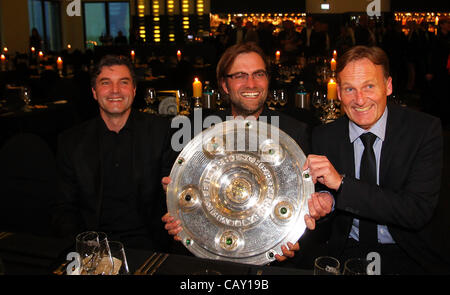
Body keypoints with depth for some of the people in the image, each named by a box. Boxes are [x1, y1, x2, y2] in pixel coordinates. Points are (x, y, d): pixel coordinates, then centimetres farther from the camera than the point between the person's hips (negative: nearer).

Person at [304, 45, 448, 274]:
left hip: (407, 257, -1)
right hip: (346, 253, 2)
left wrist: (342, 182, -24)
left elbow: (419, 212, -17)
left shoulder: (424, 129, -6)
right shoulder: (323, 137, 0)